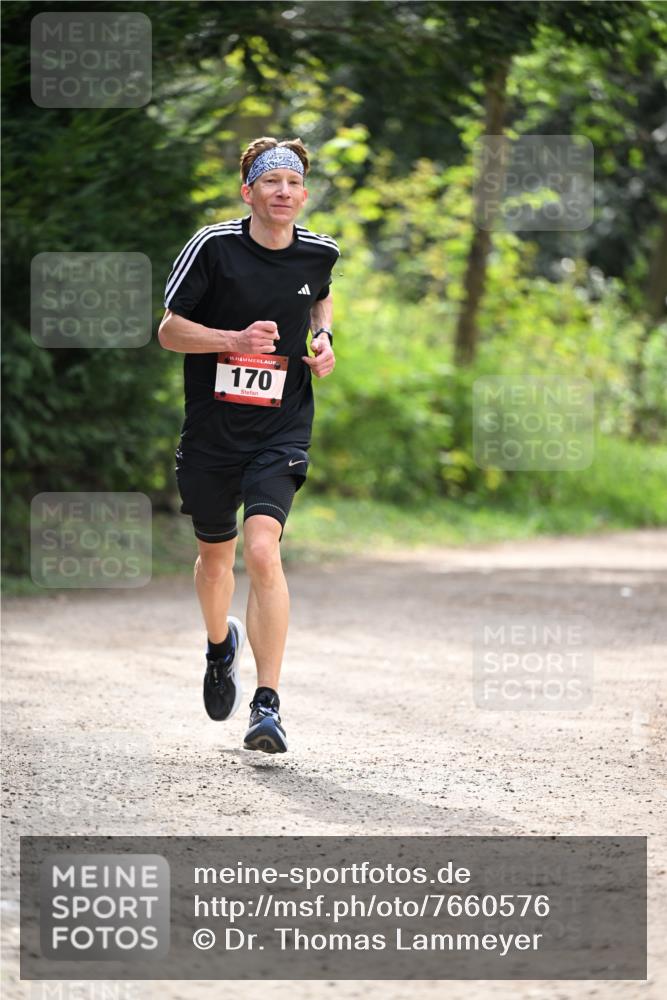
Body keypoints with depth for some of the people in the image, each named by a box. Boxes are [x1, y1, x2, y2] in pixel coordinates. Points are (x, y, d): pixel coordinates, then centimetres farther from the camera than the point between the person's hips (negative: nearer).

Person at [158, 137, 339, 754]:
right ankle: (220, 646, 52)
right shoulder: (213, 246, -10)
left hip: (281, 432, 0)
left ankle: (268, 704, -19)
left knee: (262, 548, -21)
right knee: (215, 556, 17)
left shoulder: (319, 253, 0)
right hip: (211, 431, 0)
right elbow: (169, 330, -6)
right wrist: (235, 340, -21)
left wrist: (323, 339, 4)